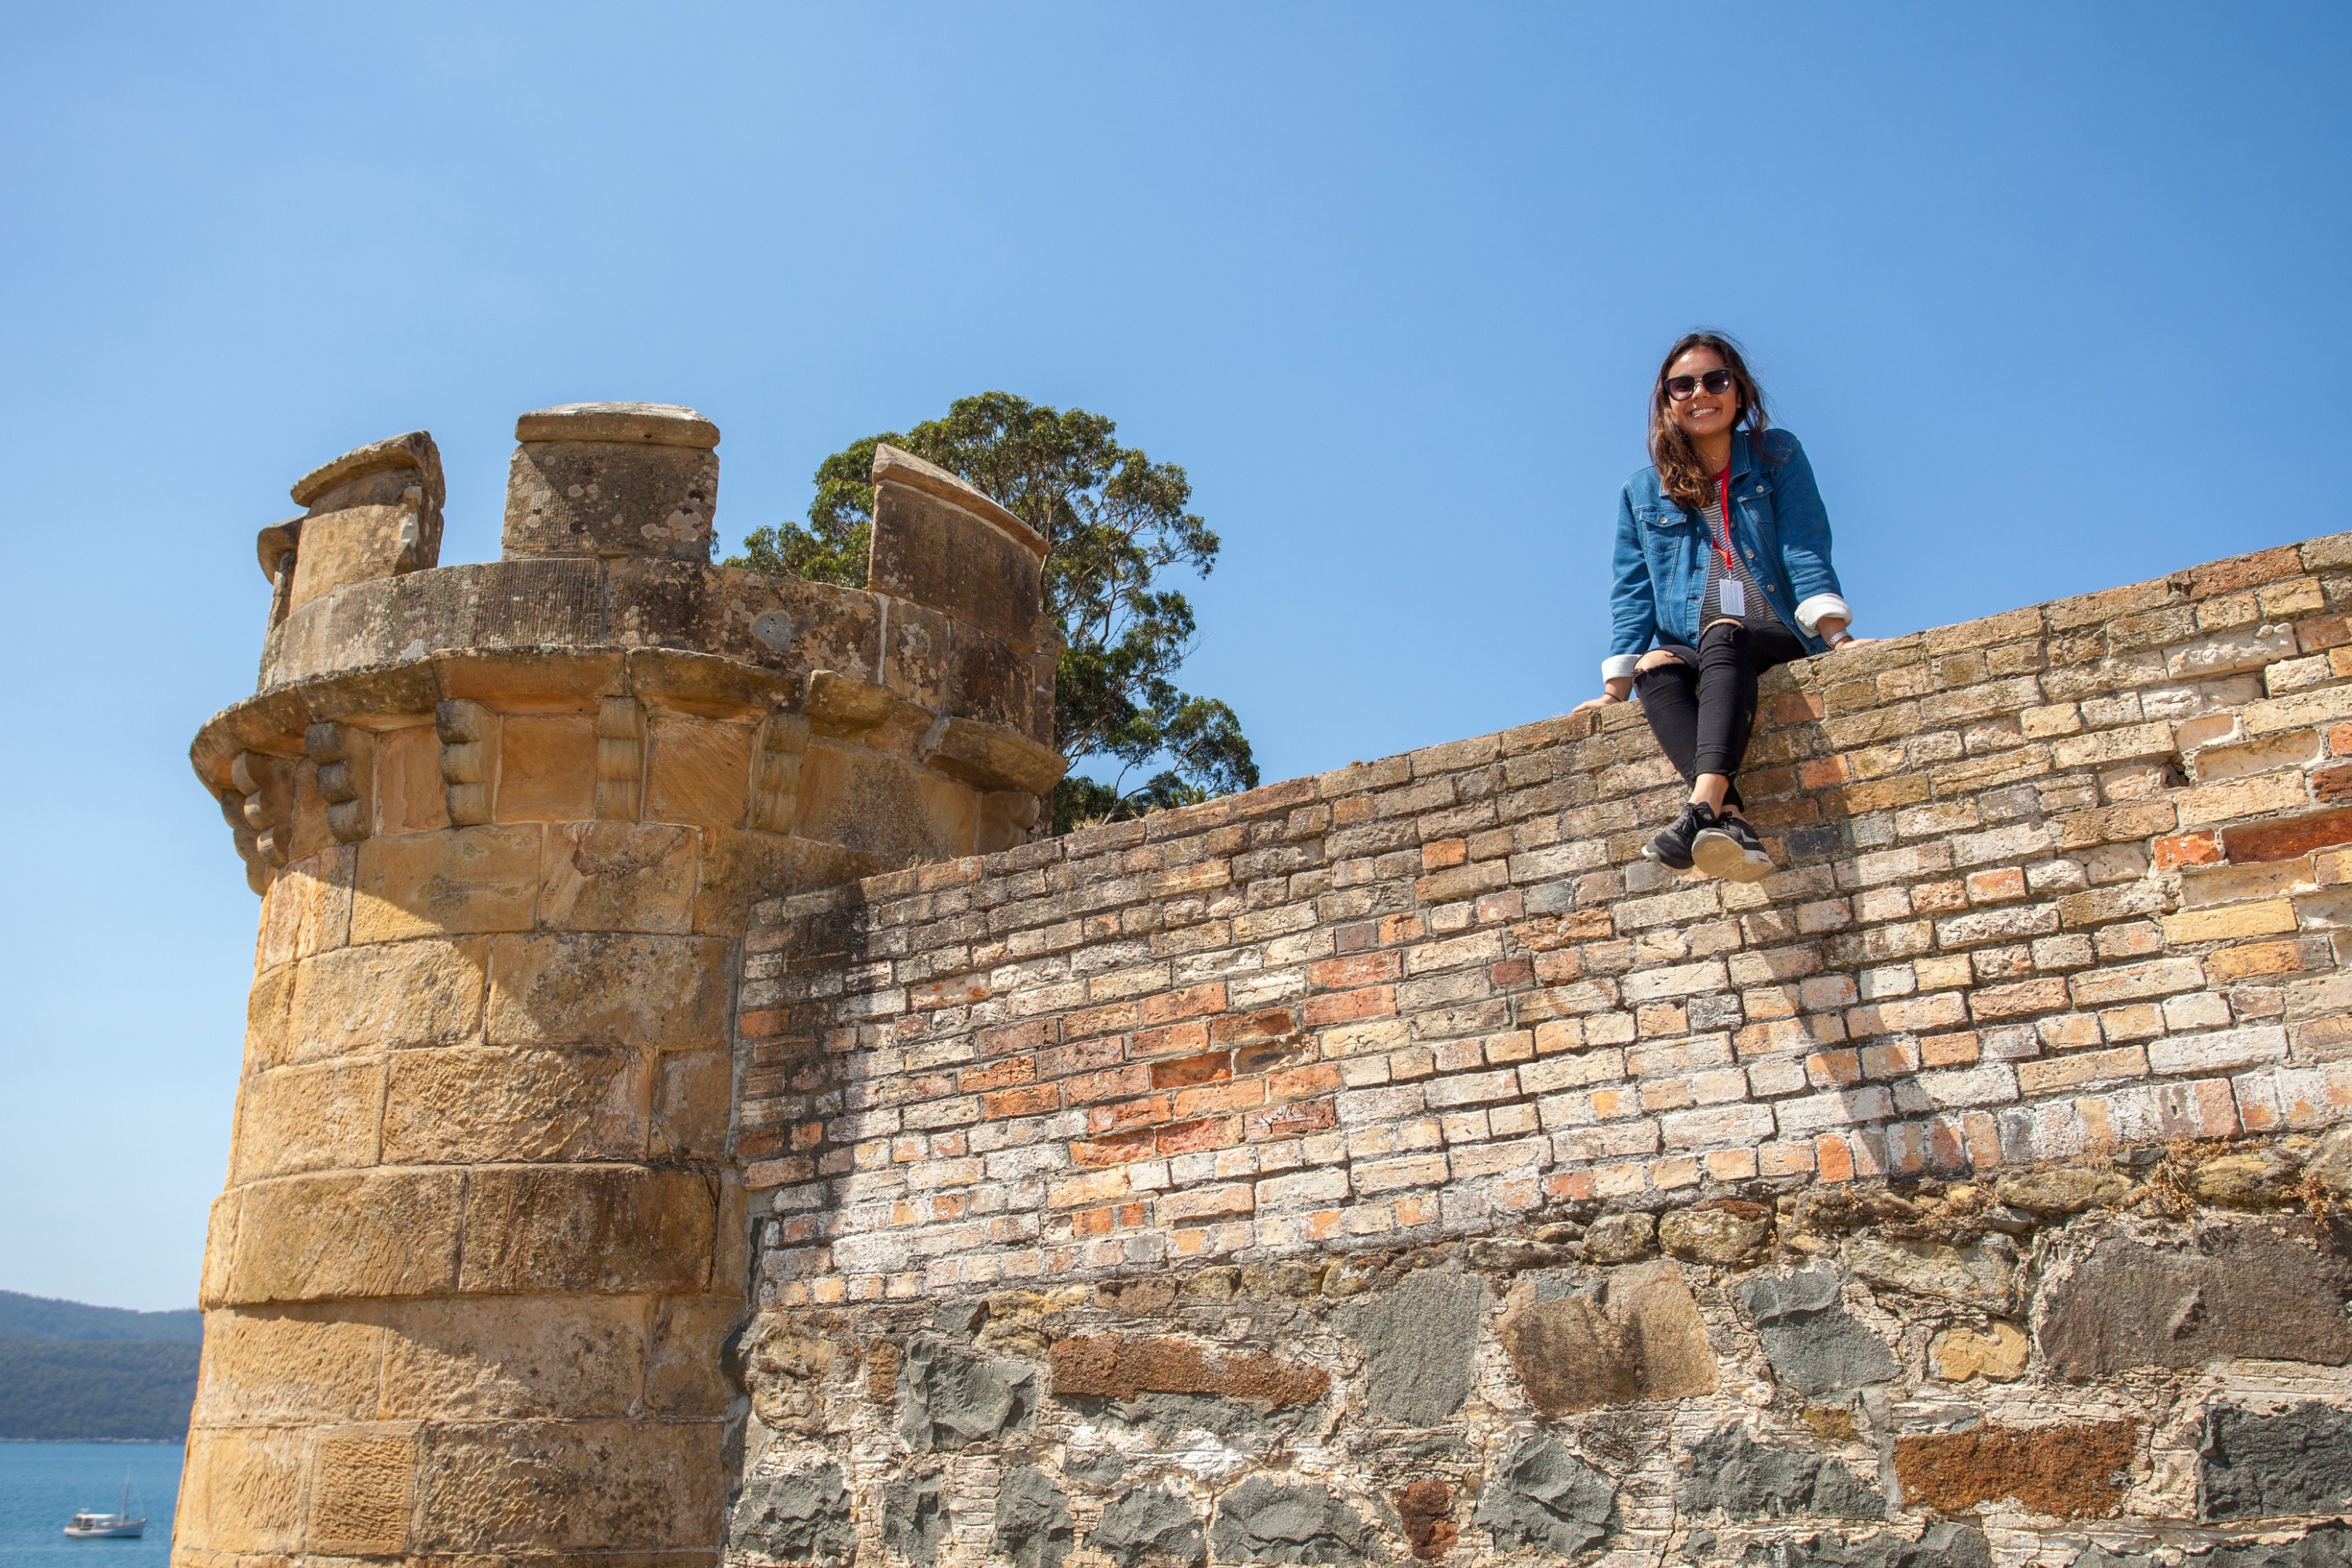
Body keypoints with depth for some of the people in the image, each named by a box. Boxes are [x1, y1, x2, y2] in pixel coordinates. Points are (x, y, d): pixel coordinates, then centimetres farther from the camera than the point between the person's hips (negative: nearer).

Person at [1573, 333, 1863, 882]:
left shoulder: (1778, 456, 10)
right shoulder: (1643, 493, 15)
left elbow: (1804, 550, -2)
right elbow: (1632, 593, 9)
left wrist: (1836, 635, -17)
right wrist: (1616, 689, -3)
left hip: (1776, 642, -2)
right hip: (1693, 652, 2)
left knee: (1723, 634, -36)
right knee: (1655, 665, -34)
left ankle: (1703, 810, -57)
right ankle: (1732, 823, -54)